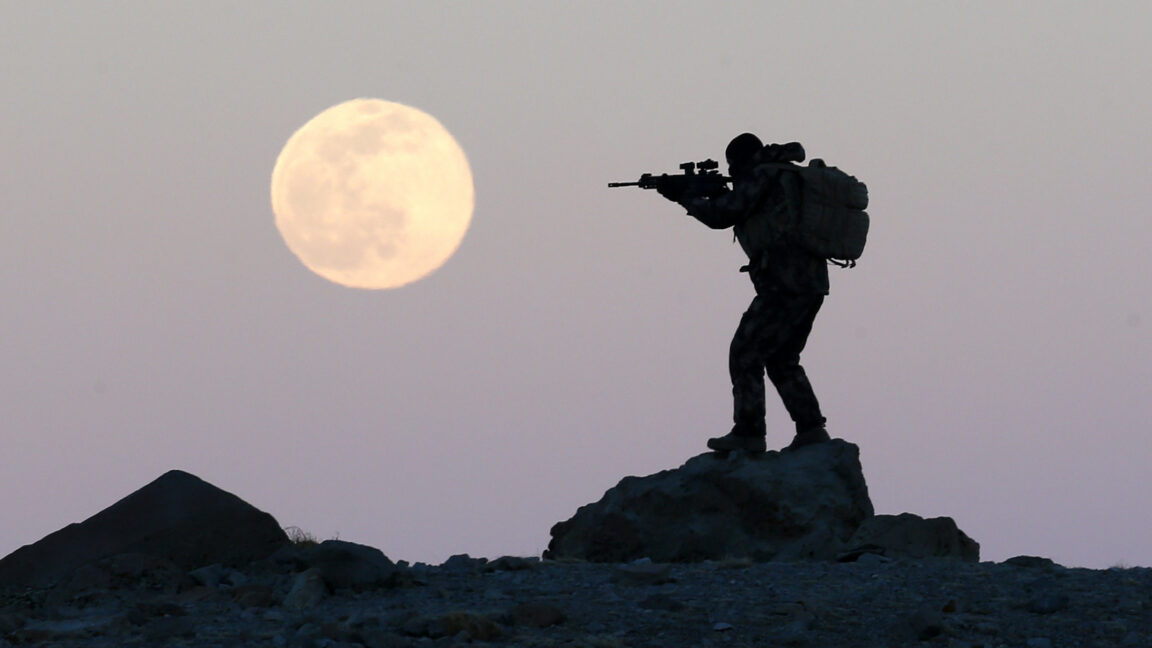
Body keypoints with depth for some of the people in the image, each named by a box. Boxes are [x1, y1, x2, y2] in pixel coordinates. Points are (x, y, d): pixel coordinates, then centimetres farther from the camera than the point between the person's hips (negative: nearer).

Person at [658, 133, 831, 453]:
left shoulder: (763, 176, -6)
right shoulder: (788, 177, 22)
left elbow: (721, 216, -8)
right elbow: (745, 218, 31)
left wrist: (684, 196, 5)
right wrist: (720, 195, 18)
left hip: (785, 285, -9)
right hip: (811, 285, 10)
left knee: (745, 354, -4)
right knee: (781, 360, 19)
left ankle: (748, 432, -6)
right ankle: (811, 429, 13)